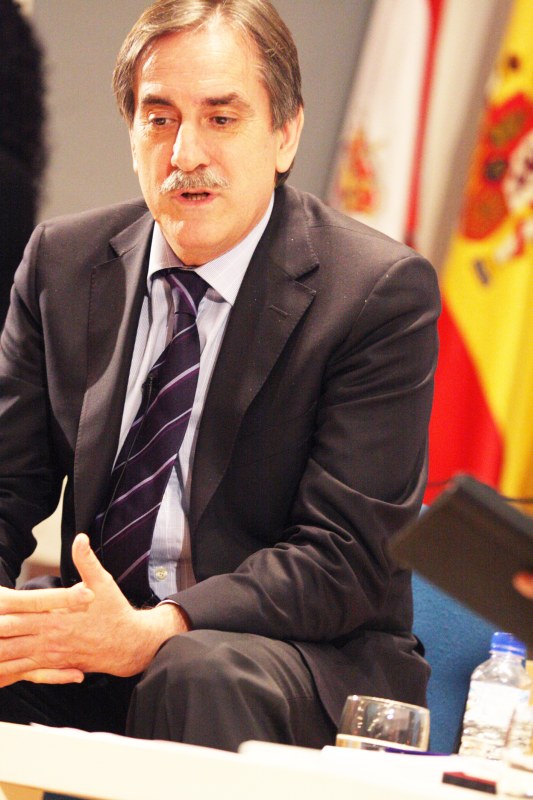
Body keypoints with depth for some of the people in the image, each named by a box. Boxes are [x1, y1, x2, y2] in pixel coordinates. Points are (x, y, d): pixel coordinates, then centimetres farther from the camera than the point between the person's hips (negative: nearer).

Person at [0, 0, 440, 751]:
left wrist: (155, 633, -28)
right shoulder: (62, 261, 7)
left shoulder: (381, 292, -9)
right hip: (102, 627, 4)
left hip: (309, 659, -4)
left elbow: (345, 557, -14)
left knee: (197, 673, -37)